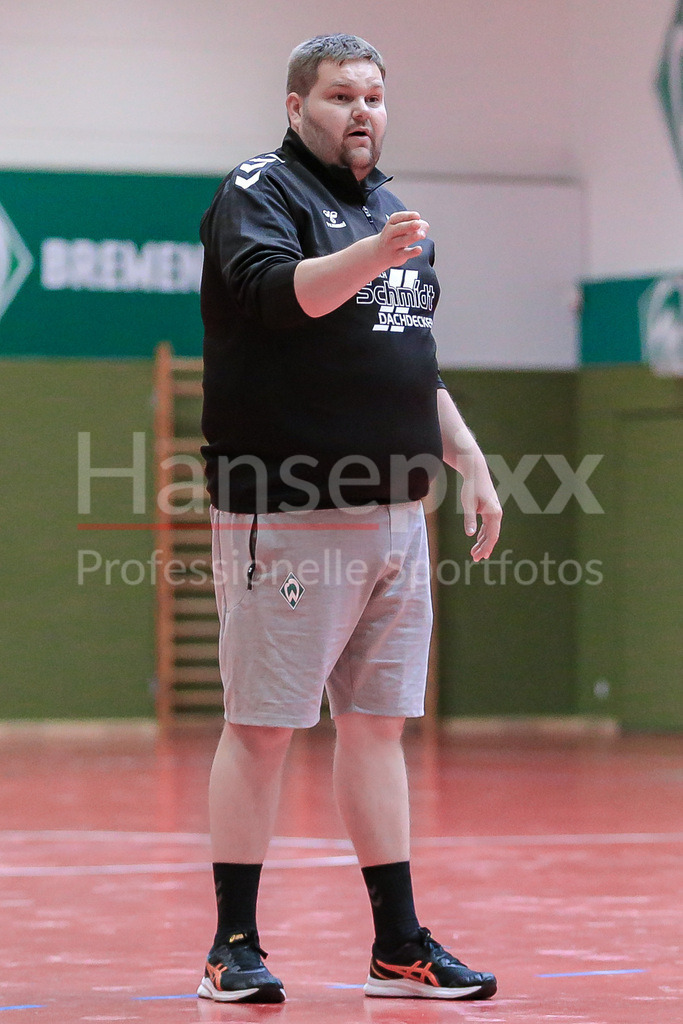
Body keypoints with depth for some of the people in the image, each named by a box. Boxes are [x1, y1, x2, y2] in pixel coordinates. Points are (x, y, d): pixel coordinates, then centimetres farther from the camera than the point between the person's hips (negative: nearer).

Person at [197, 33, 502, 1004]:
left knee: (377, 724, 10)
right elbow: (278, 291, -25)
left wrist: (467, 459, 19)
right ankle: (235, 947, 3)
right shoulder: (258, 193, -4)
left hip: (395, 517, 7)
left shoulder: (393, 212, 18)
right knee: (261, 727, -3)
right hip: (284, 518, -7)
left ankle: (398, 945, 13)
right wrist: (368, 257, -41)